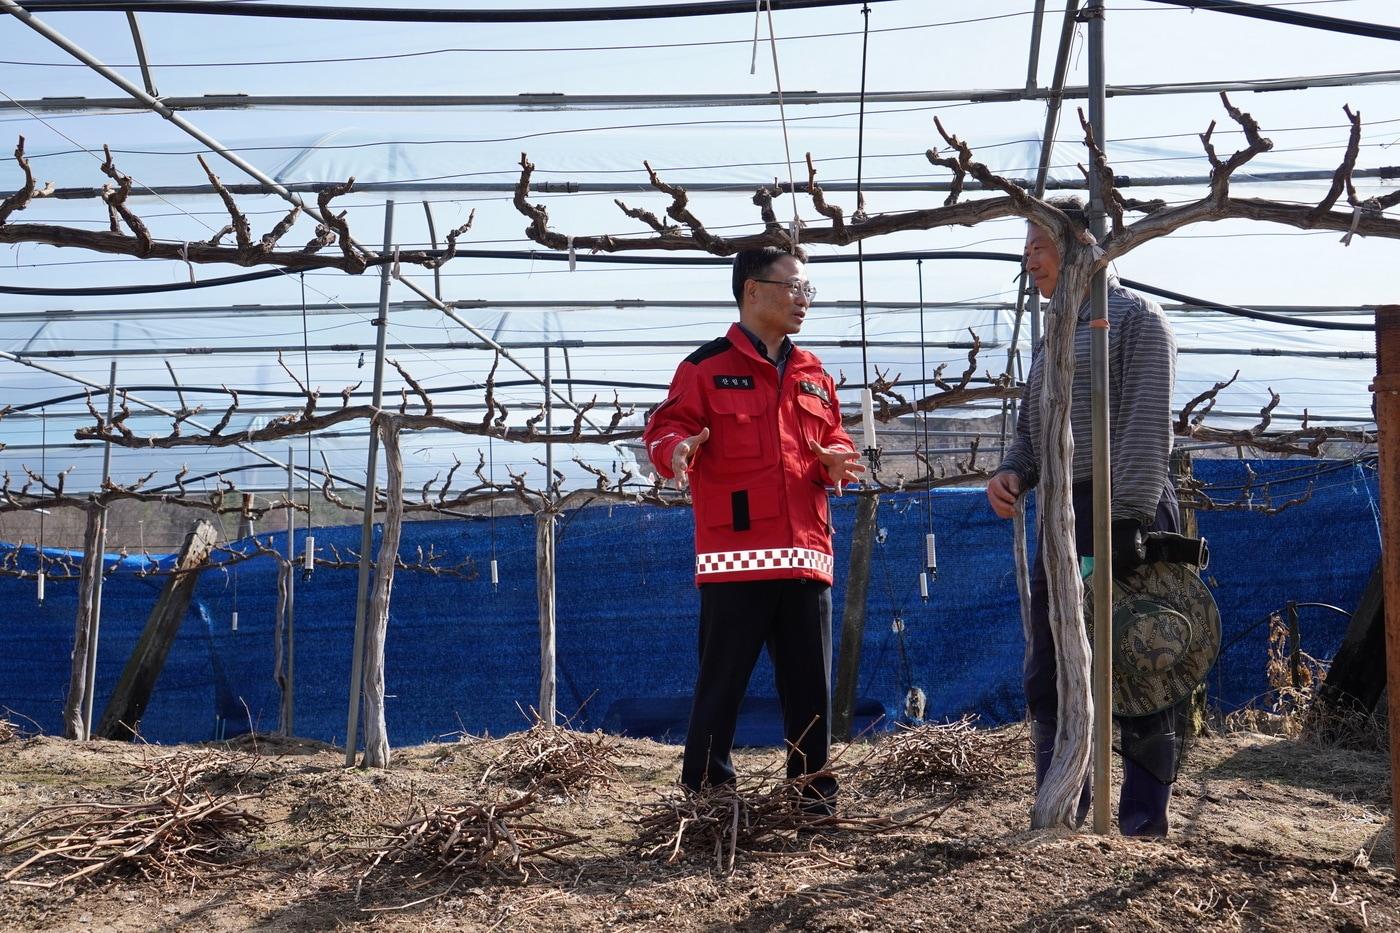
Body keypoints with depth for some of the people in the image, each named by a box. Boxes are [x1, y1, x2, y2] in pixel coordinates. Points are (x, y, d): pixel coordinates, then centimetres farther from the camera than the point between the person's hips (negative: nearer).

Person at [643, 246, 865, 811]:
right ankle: (705, 795, 11)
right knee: (721, 683, 1)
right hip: (735, 555, -5)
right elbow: (665, 428, -4)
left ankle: (814, 794, 21)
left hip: (805, 554, 5)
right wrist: (676, 450, -26)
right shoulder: (706, 367, 1)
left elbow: (833, 439, 22)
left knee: (810, 684, 10)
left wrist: (834, 460, 0)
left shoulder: (814, 375, 18)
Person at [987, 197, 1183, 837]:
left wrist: (1129, 518, -21)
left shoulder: (1135, 318, -2)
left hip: (1128, 516, -8)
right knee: (1048, 680, 7)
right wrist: (1011, 475, 3)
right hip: (1064, 518, 8)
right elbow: (1031, 434, 24)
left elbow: (1147, 428, -13)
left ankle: (1143, 826, 6)